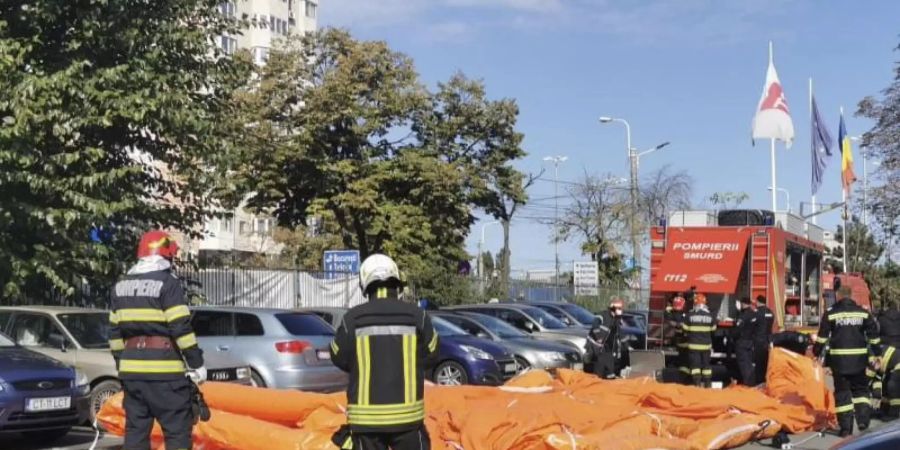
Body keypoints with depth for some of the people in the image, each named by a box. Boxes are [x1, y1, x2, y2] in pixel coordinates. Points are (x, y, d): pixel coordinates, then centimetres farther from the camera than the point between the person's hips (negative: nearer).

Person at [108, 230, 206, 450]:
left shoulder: (121, 286, 14)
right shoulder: (168, 283, -8)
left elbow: (115, 331, 17)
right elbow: (181, 328, -14)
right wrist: (197, 363, -9)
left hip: (131, 368, 7)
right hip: (164, 371, -7)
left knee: (136, 428, 12)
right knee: (178, 430, -2)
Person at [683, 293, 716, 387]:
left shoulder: (690, 315, -9)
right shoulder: (710, 316, -1)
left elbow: (685, 329, -1)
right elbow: (713, 329, 10)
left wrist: (688, 336, 18)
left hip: (694, 344, -3)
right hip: (706, 344, 3)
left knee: (695, 364, 0)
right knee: (706, 364, 13)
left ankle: (697, 383, -8)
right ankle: (708, 383, 16)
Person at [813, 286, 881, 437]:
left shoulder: (831, 313, -3)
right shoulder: (863, 312, 5)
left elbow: (822, 336, -4)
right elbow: (873, 335, 6)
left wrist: (816, 354, 5)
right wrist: (877, 354, 13)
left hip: (839, 359, -2)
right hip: (859, 358, 2)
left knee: (842, 392, 4)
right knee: (860, 389, 17)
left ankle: (846, 427, 2)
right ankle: (863, 419, 2)